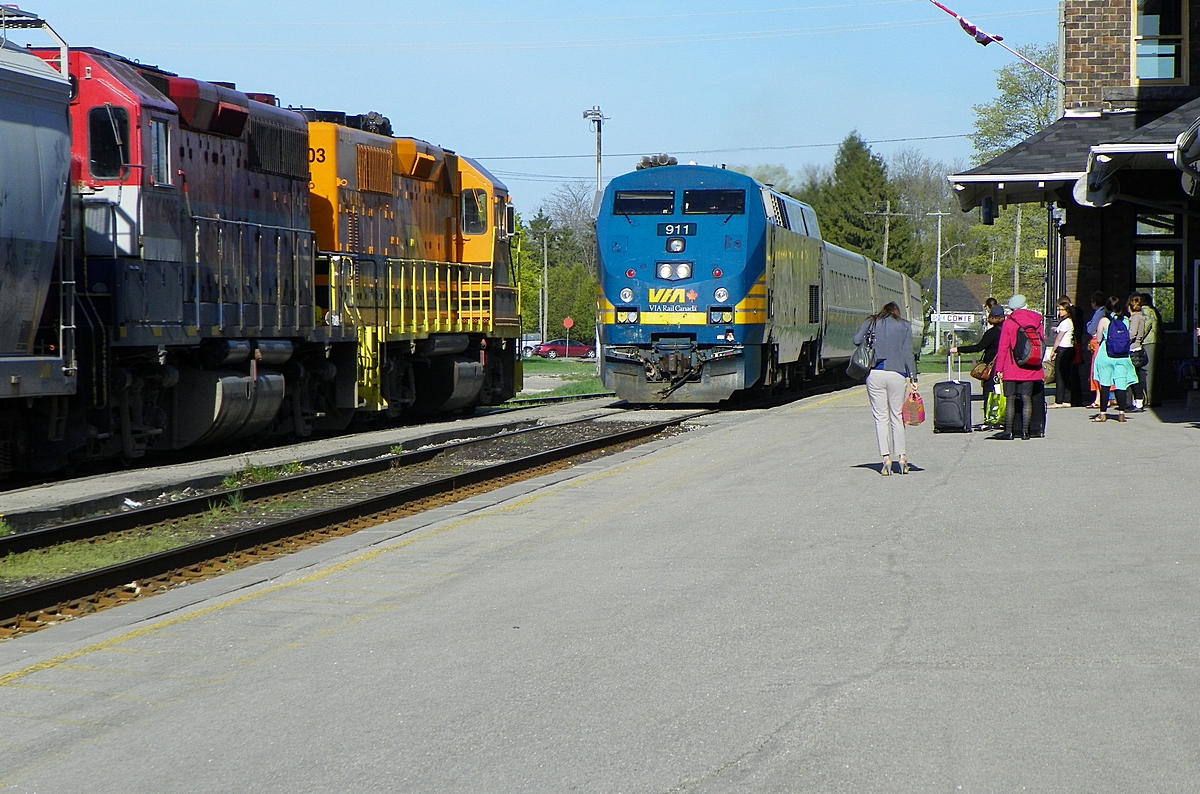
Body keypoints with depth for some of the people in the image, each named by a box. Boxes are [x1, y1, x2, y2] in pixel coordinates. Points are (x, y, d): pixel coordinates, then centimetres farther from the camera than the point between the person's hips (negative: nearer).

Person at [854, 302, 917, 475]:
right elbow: (908, 354, 3)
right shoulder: (904, 326, 10)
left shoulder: (871, 322, 10)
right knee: (897, 416, 10)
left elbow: (857, 340, -4)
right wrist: (913, 379, 2)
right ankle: (901, 457, 7)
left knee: (880, 417, 2)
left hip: (875, 374, 0)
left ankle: (886, 458, -5)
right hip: (897, 374, 0)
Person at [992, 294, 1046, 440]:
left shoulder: (1008, 323, -4)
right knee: (1027, 399, 4)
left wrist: (999, 369, -1)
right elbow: (1042, 343, 11)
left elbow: (1003, 347, -5)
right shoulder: (1036, 321, 4)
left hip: (1011, 369, -3)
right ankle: (1025, 431, 0)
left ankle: (1008, 431, -3)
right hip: (1030, 370, 3)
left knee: (1010, 400, 0)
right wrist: (1038, 362, 22)